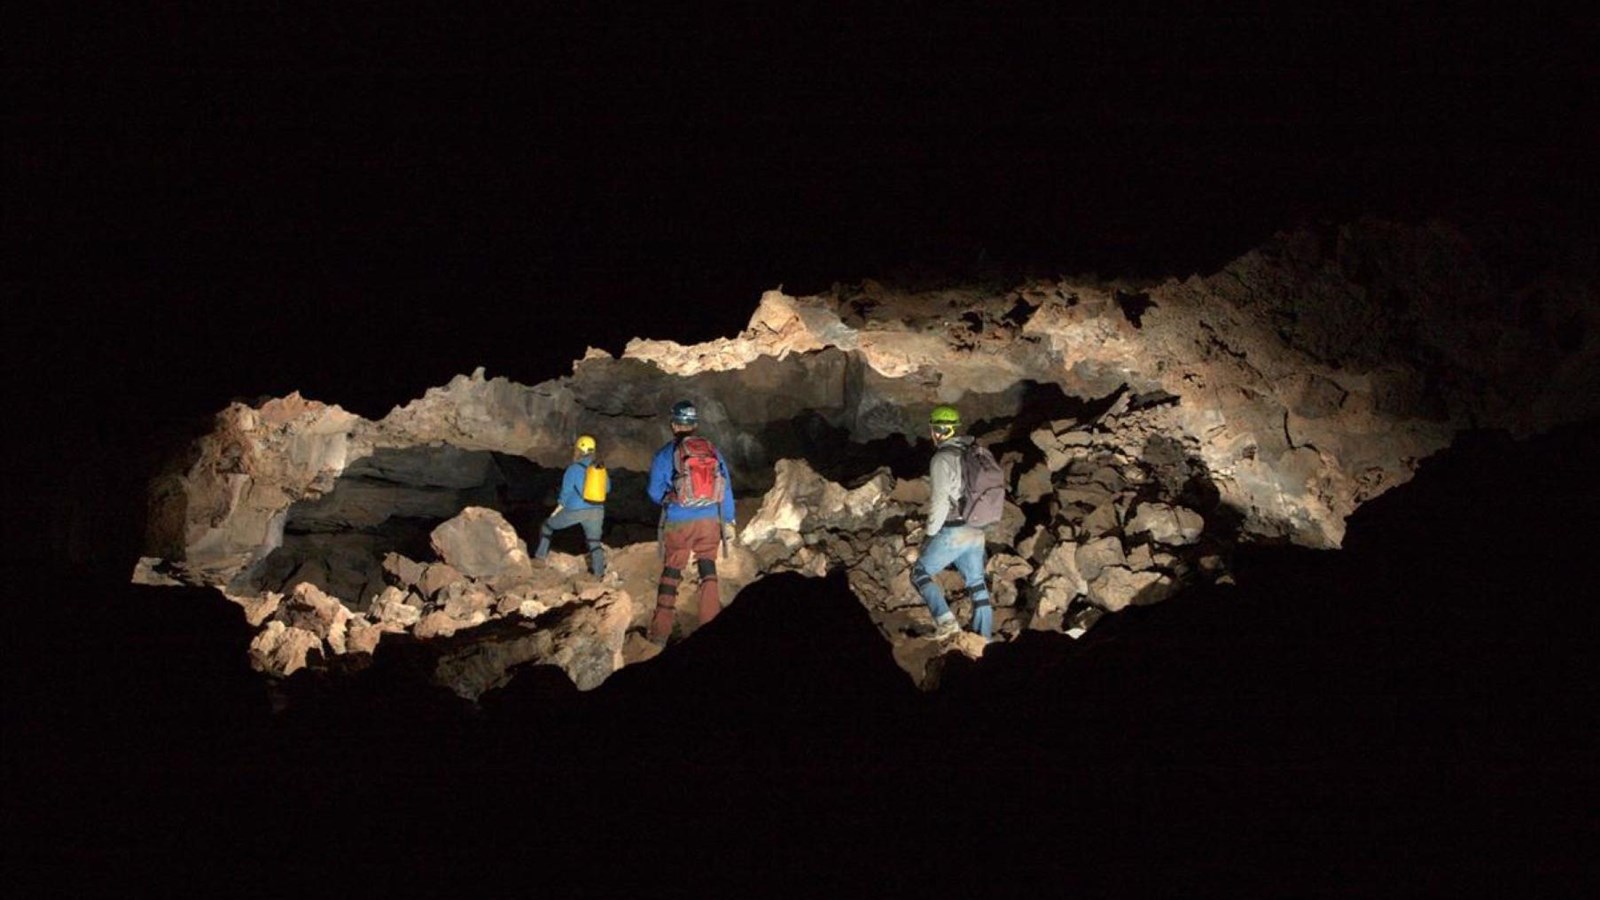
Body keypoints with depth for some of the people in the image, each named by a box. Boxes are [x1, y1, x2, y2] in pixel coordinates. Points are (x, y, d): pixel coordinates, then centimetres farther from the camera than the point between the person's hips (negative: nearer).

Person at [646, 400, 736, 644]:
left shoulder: (665, 454, -5)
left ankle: (660, 631, 9)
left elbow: (654, 492, 2)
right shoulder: (713, 450, 3)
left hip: (678, 523, -2)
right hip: (709, 522, 2)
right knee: (708, 571, 12)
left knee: (670, 574, 7)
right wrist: (728, 522, 12)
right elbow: (726, 488, 4)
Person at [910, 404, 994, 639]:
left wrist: (930, 531, -7)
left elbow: (940, 500, -18)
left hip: (953, 532, -7)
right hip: (977, 532, 7)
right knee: (977, 584, 14)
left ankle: (945, 621, -10)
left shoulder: (942, 459, -13)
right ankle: (984, 636, 16)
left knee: (920, 573, 5)